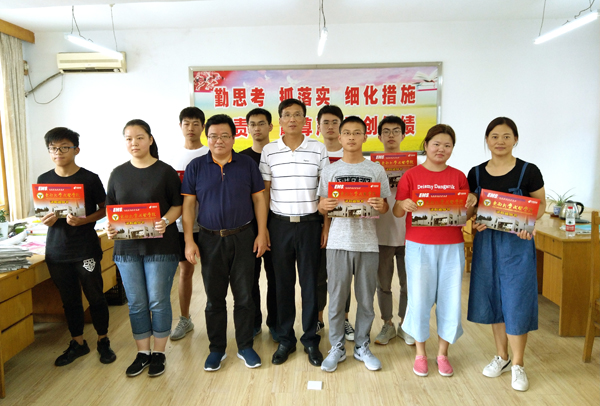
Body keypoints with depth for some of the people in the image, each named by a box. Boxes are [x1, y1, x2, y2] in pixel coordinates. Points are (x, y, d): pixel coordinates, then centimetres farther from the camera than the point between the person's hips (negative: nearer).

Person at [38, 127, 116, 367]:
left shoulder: (90, 179, -6)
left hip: (86, 249, -3)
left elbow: (103, 210, -2)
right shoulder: (43, 180, 4)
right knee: (69, 299, 14)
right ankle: (78, 343, 30)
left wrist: (83, 220, -19)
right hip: (57, 250, 4)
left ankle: (103, 341, 24)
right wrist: (45, 220, -9)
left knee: (95, 297, 6)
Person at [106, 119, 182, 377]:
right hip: (126, 247, 4)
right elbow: (111, 208, 12)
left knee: (158, 301, 4)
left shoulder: (165, 171, -2)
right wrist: (110, 226, -8)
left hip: (160, 246, -3)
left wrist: (165, 221, -22)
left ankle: (159, 353, 21)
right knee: (136, 303, 11)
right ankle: (142, 352, 26)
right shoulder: (118, 173, 9)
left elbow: (177, 205, -3)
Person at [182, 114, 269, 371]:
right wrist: (189, 241, -4)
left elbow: (259, 199, 3)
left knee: (244, 296, 7)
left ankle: (245, 347, 24)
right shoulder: (196, 166, 2)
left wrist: (261, 233, -3)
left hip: (243, 238, 0)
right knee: (214, 298, 10)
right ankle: (217, 349, 26)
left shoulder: (247, 164, 2)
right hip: (210, 240, 1)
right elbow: (188, 205, 2)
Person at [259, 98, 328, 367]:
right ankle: (285, 339, 24)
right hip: (280, 224, 1)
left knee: (309, 282, 7)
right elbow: (264, 192, 5)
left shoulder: (318, 150, 1)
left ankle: (311, 340, 22)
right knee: (283, 283, 9)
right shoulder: (269, 151, 3)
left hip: (309, 223, 0)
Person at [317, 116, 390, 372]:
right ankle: (337, 348, 22)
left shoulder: (376, 170, 5)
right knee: (336, 298, 6)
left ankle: (362, 347, 27)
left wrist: (380, 206, -15)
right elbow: (321, 207, 8)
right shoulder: (330, 171, 6)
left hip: (367, 242, 0)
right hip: (338, 242, 0)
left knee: (366, 298, 10)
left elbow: (385, 207, 7)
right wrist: (324, 206, -15)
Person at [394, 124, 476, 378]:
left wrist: (471, 203, -12)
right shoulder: (411, 175, 0)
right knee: (419, 298, 3)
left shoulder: (458, 177, 7)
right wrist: (403, 205, -21)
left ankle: (443, 353, 26)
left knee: (449, 299, 7)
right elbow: (397, 212, 0)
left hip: (451, 246, 2)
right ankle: (420, 353, 23)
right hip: (419, 246, -2)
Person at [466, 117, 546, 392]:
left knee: (516, 301, 1)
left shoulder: (528, 171, -6)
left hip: (517, 242, -3)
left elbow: (541, 204, 1)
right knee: (492, 297, 11)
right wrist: (474, 221, -12)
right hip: (486, 240, 3)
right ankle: (501, 356, 30)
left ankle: (518, 364, 19)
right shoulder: (476, 173, 3)